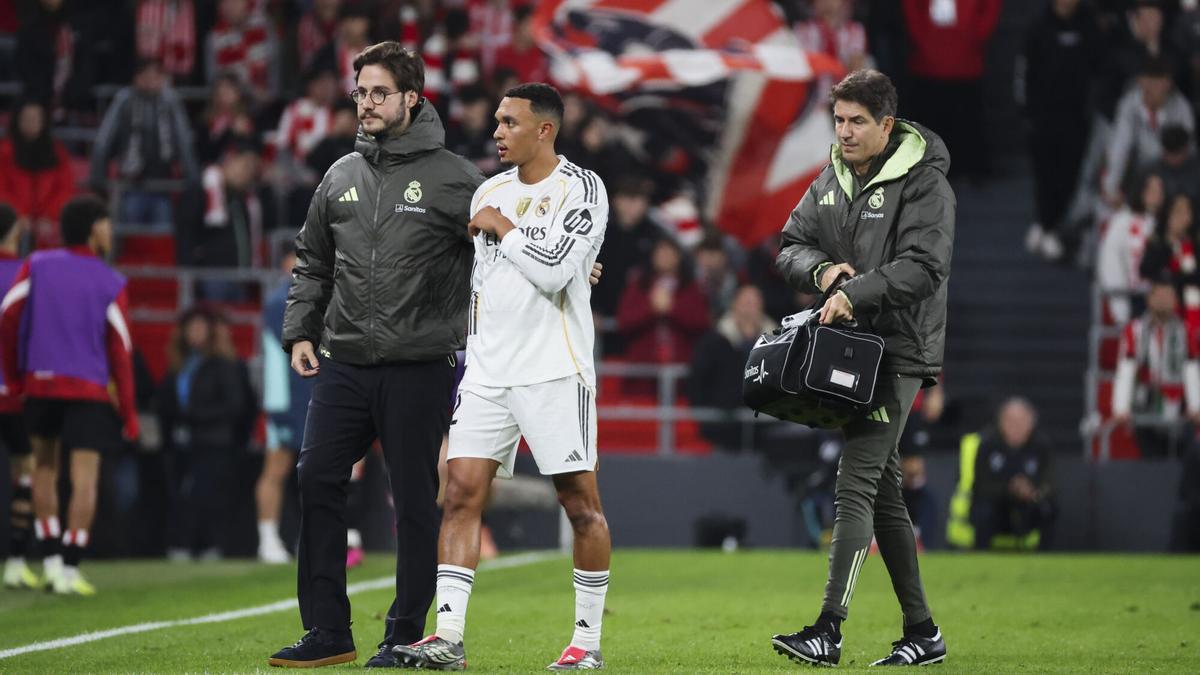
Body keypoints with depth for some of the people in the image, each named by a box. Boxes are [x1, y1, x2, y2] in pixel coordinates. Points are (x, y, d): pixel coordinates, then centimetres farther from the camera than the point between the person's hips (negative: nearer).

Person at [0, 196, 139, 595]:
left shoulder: (37, 266, 4)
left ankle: (51, 560, 14)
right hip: (90, 391, -3)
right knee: (85, 479, -2)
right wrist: (128, 413, 2)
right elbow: (120, 351, -3)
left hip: (40, 383, 3)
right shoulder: (111, 285, -2)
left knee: (45, 468, 19)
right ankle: (69, 569, -7)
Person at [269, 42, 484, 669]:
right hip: (343, 364, 5)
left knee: (414, 501, 1)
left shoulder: (452, 177, -2)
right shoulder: (340, 177, 12)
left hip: (419, 369, -5)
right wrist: (299, 331, 8)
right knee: (316, 481, -2)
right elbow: (312, 262, 19)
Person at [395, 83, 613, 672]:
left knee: (581, 503, -1)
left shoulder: (581, 189, -6)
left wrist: (502, 227, -7)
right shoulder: (488, 193, 15)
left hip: (555, 370, -6)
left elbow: (554, 269, -19)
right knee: (461, 493, -5)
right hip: (489, 373, 6)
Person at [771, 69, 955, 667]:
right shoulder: (832, 180, 14)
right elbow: (791, 246, 13)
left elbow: (923, 266, -19)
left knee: (855, 485, -16)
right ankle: (922, 632, 17)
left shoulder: (923, 184, -9)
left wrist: (855, 291, -26)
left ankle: (829, 629, -20)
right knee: (883, 492, 10)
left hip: (899, 353, -8)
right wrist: (822, 269, -8)